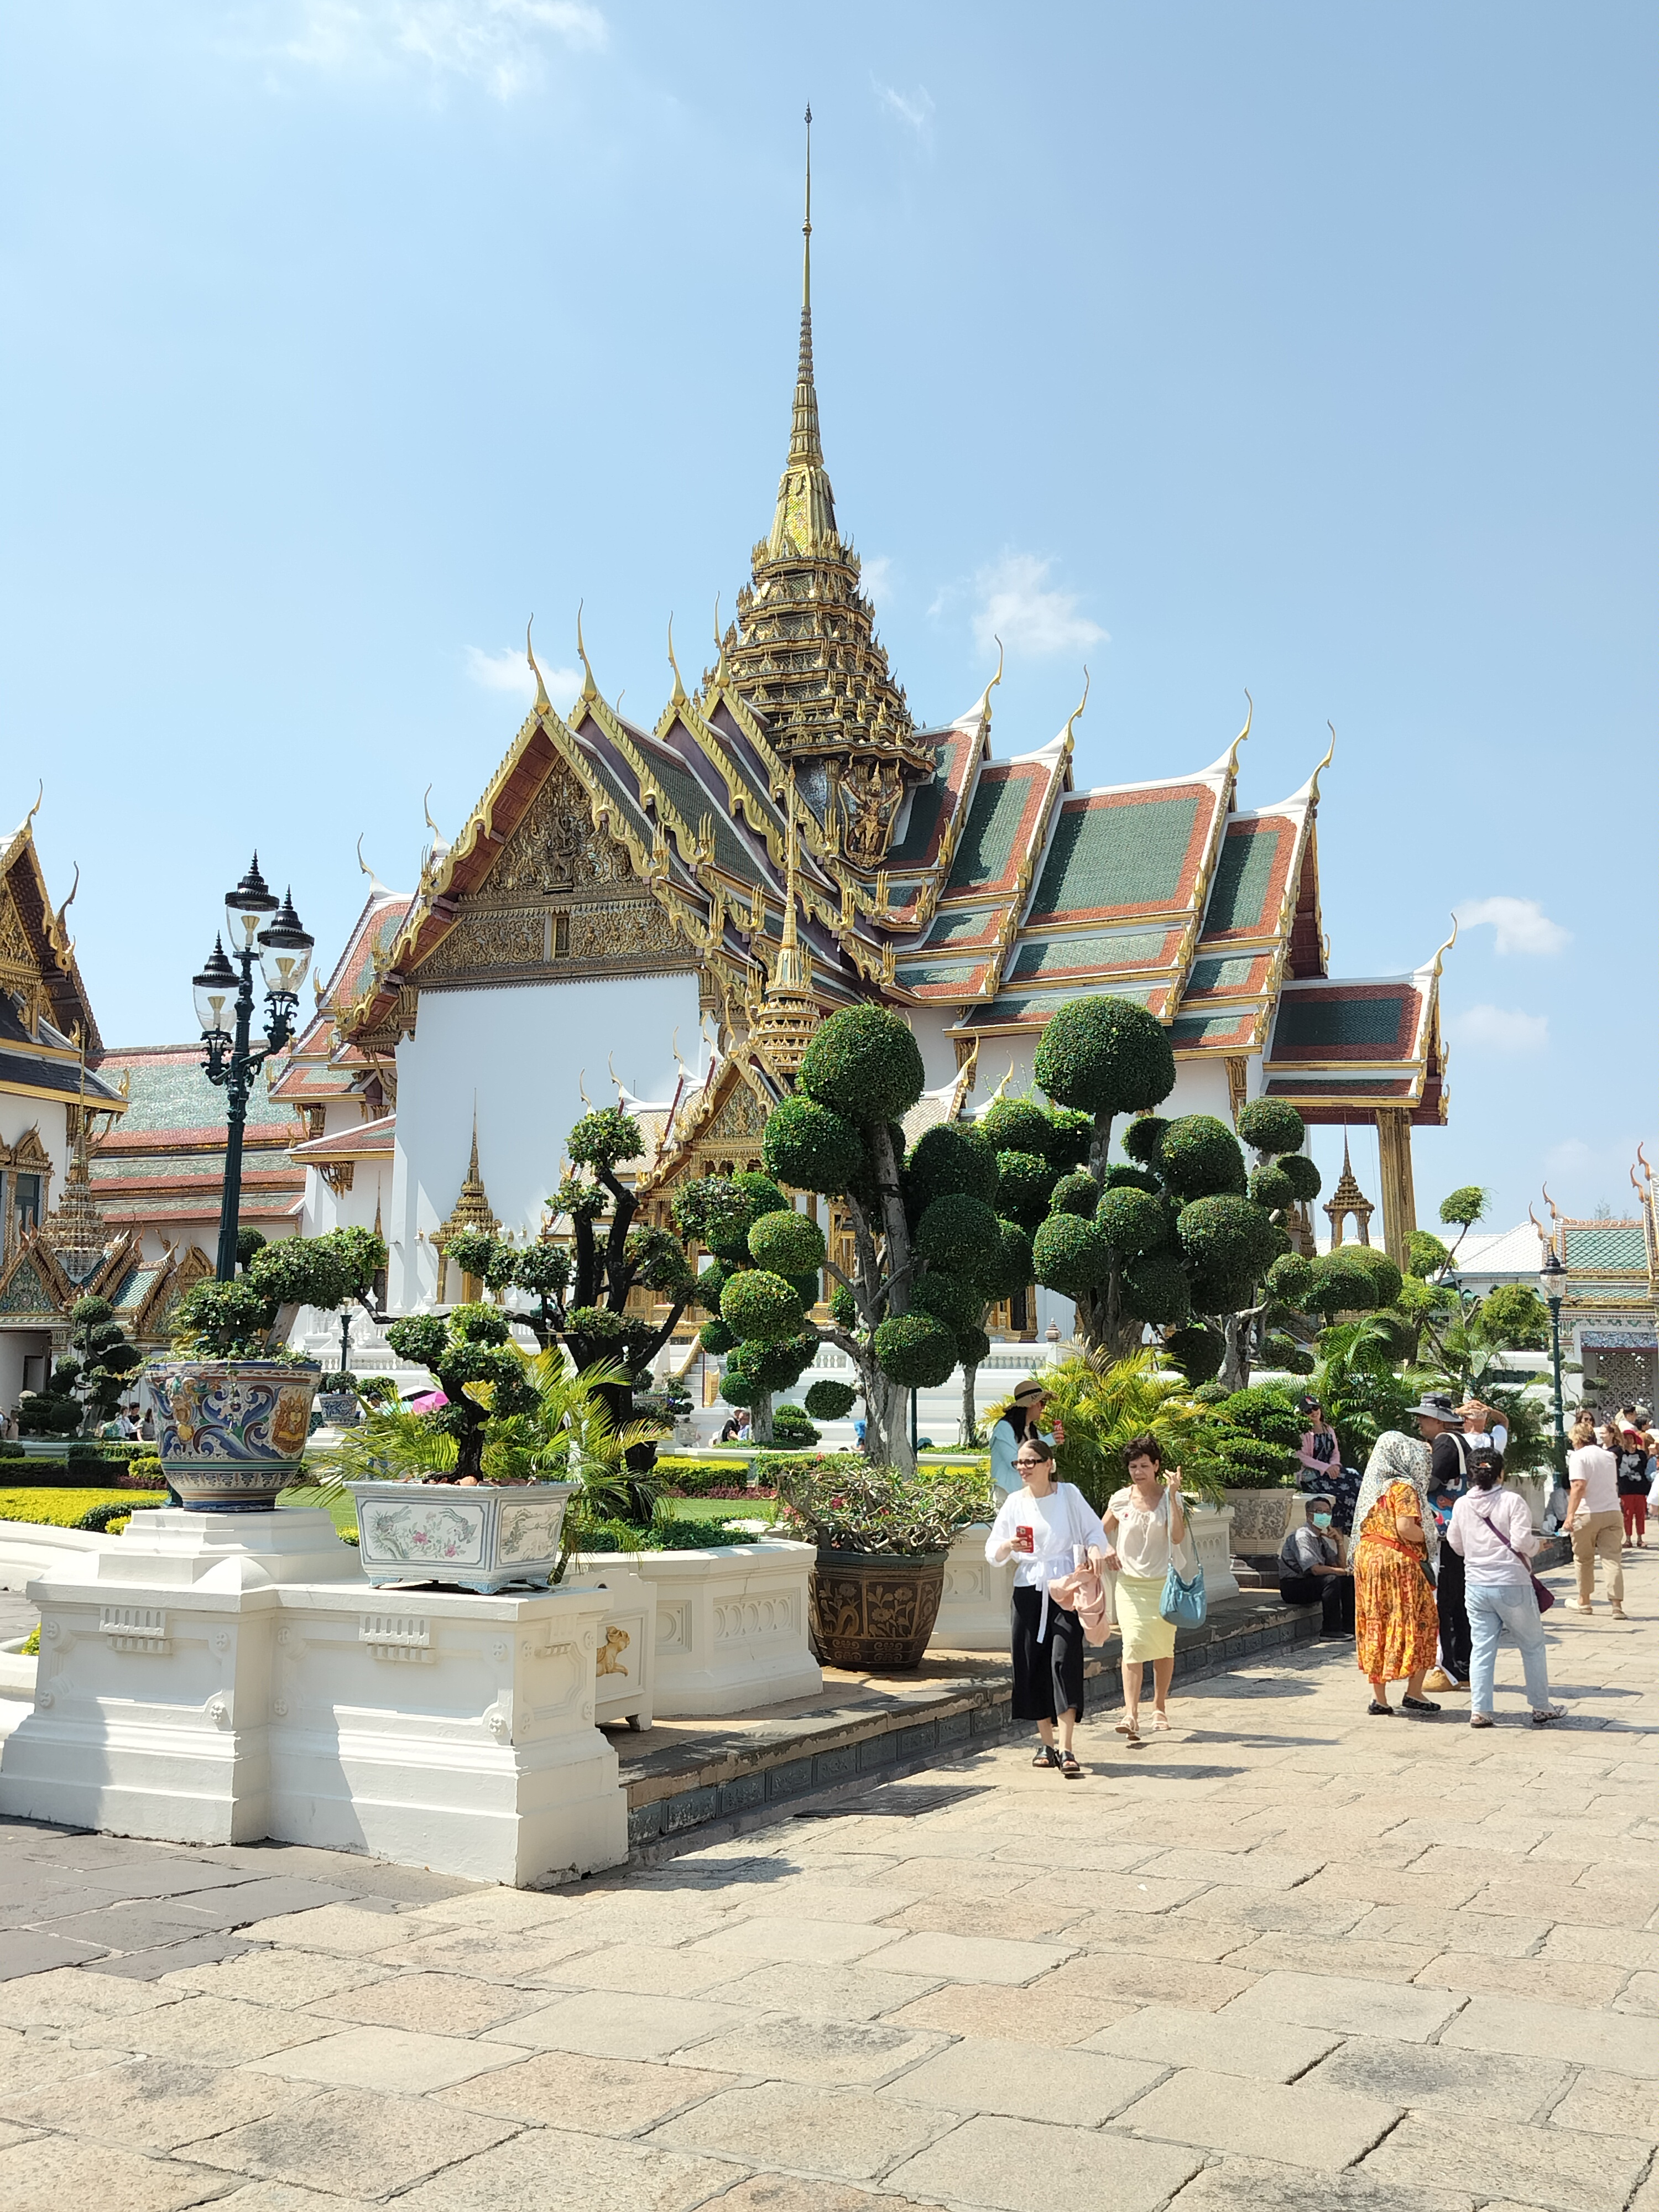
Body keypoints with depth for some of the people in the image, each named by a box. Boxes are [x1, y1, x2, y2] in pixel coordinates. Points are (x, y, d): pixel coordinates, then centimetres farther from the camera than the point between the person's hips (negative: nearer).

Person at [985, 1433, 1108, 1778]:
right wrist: (1009, 1546, -15)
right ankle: (1046, 1744, 17)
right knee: (1032, 1665, 3)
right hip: (1029, 1590, 3)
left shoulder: (1068, 1494, 1)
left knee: (1064, 1661, -14)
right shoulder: (1014, 1502, 7)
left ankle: (1066, 1750, -16)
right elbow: (993, 1553, 6)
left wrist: (1095, 1550, -15)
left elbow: (1094, 1530, 6)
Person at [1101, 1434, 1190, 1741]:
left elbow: (1178, 1537, -18)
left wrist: (1173, 1496, -22)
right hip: (1130, 1582, 0)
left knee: (1164, 1647, 8)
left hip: (1163, 1582, 0)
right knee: (1133, 1644, -15)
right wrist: (1107, 1550, -3)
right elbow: (1101, 1532, 17)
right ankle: (1131, 1714, -22)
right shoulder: (1120, 1499, 2)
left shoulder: (1170, 1497, -3)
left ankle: (1159, 1707, 29)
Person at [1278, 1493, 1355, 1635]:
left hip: (1309, 1583, 10)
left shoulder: (1322, 1540, 12)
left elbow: (1341, 1566, 11)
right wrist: (1346, 1571, -19)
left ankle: (1349, 1627, 4)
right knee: (1332, 1579, -28)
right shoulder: (1302, 1537, -17)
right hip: (1293, 1588, -10)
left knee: (1349, 1580, 4)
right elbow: (1315, 1569, -27)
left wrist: (1339, 1542, -1)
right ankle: (1331, 1629, -22)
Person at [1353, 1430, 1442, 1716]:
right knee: (1418, 1624, 4)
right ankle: (1413, 1693, 4)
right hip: (1398, 1561, -8)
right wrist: (1430, 1537, -5)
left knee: (1376, 1626, 9)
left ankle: (1378, 1697, 10)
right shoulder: (1404, 1487, -10)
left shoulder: (1373, 1486, 13)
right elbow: (1405, 1528, -22)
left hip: (1366, 1554, 8)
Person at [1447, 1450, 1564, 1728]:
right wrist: (1536, 1545, 4)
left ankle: (1479, 1711, 3)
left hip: (1475, 1586, 4)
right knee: (1533, 1647, 13)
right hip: (1512, 1586, -4)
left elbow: (1456, 1545, 12)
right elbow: (1522, 1542, -17)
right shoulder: (1512, 1501, -10)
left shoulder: (1461, 1505, 4)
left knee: (1482, 1649, 7)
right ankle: (1541, 1708, 20)